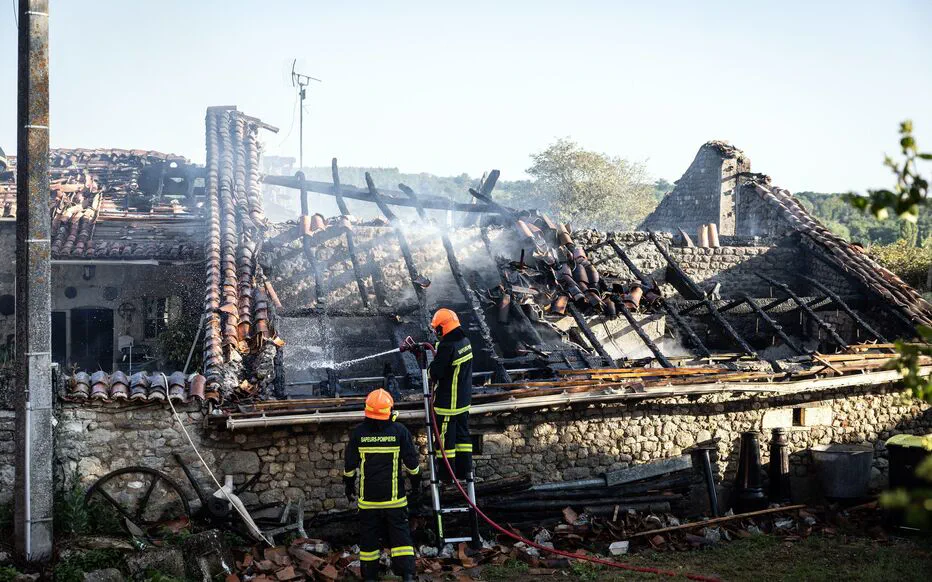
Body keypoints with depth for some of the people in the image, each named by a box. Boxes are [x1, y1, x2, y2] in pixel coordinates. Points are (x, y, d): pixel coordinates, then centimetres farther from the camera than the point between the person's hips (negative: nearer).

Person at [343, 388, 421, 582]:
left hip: (367, 497, 1)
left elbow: (350, 465, 3)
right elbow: (412, 462, 0)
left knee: (369, 536, 10)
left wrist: (349, 486, 17)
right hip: (394, 497, -1)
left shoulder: (358, 433, -5)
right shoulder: (399, 431, -7)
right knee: (400, 533, 4)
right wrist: (416, 482, 16)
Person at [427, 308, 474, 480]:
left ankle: (447, 472, 9)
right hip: (464, 399, 9)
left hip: (448, 401, -9)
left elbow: (435, 372, -21)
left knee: (445, 436, 2)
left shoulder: (447, 346, -23)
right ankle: (464, 469, 23)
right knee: (462, 432, 17)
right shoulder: (465, 341, 4)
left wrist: (429, 371, 0)